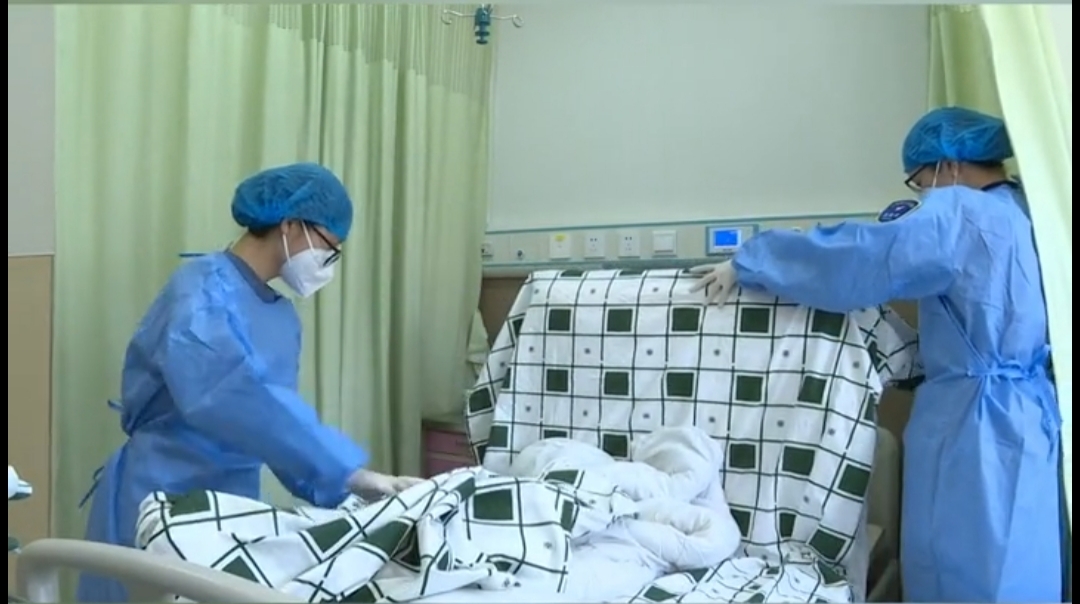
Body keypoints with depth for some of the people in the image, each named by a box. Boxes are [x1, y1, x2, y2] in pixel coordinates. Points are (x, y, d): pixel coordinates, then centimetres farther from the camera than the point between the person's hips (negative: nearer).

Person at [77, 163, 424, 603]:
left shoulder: (283, 319, 7)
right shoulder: (202, 291, -19)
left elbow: (279, 417, 9)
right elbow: (233, 395, -36)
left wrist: (346, 491, -5)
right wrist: (350, 472, -36)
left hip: (234, 504, 8)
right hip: (159, 501, -7)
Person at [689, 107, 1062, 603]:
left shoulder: (957, 217, -16)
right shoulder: (1029, 211, 9)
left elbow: (853, 257, -20)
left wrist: (746, 264, -14)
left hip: (973, 426, -8)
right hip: (1033, 415, 9)